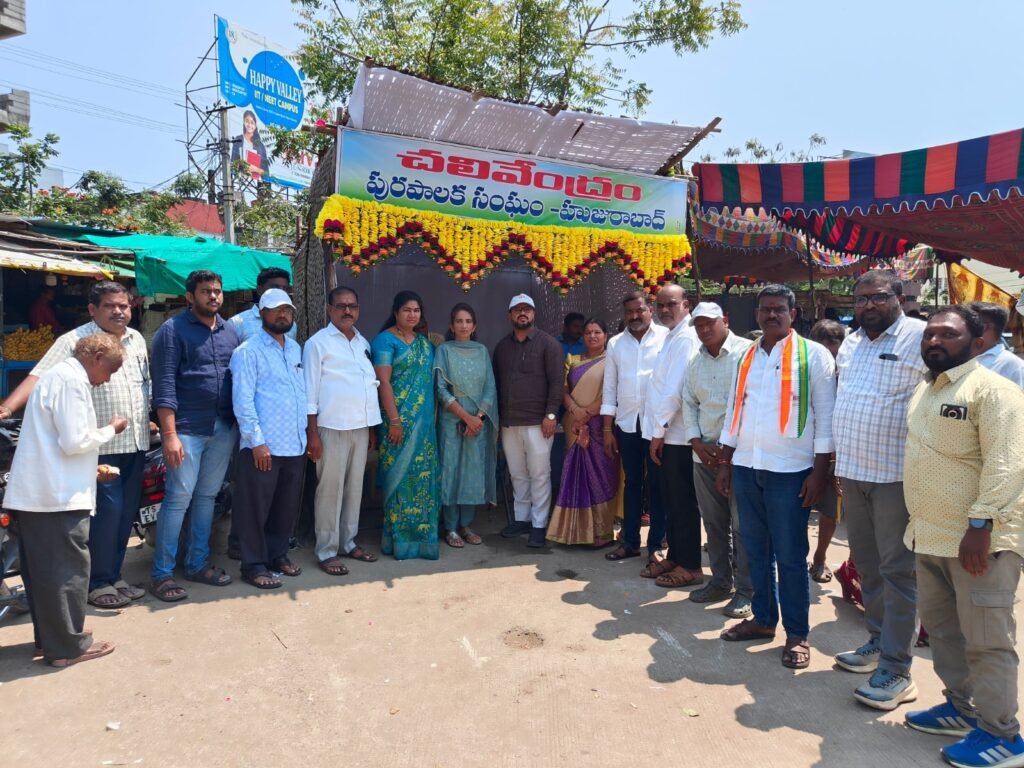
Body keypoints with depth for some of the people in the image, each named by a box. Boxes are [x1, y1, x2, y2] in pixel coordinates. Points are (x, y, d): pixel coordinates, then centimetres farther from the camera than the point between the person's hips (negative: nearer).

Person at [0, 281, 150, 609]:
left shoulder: (136, 339, 12)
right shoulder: (74, 341, -8)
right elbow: (40, 376, -19)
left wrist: (147, 421, 21)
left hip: (136, 445, 7)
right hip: (100, 447, -7)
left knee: (126, 514, 12)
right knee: (106, 513, -5)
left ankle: (113, 576, 24)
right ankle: (98, 583, 10)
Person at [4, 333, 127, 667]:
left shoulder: (57, 376, 18)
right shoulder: (72, 380, -15)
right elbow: (74, 442, -20)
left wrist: (89, 469, 19)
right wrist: (111, 429, -5)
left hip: (35, 492, 10)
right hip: (58, 495, -10)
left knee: (42, 569, 16)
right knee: (68, 569, -1)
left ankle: (47, 638, 28)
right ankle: (68, 645, 9)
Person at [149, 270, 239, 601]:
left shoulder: (230, 331, 12)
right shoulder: (173, 330, -4)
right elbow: (164, 385, -10)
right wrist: (170, 434, -16)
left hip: (224, 429, 5)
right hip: (187, 428, -5)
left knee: (207, 497, 13)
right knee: (179, 498, -3)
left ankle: (198, 563, 24)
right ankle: (161, 573, 9)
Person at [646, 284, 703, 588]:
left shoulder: (685, 339, -15)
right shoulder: (672, 337, 16)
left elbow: (675, 390, -21)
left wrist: (659, 431, -15)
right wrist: (658, 431, 13)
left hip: (678, 436, -9)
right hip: (666, 433, 9)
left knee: (684, 503, 2)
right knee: (670, 501, 17)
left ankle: (690, 566, 14)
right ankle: (674, 557, 28)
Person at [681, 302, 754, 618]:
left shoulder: (746, 352, -8)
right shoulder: (696, 360, 12)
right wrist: (697, 443, 1)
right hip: (704, 451, 6)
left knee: (742, 524, 0)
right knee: (713, 521, 13)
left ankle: (745, 590, 12)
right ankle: (720, 581, 26)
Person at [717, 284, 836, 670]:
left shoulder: (814, 355, -3)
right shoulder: (746, 357, 12)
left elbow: (825, 416, -6)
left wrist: (819, 471, -10)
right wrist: (724, 463, 11)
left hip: (789, 470, -5)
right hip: (746, 467, 5)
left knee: (789, 556, 3)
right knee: (756, 549, 14)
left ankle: (797, 634, 17)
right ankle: (763, 619, 29)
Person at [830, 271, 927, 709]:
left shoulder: (921, 338, -9)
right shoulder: (850, 344, 12)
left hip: (897, 476, -6)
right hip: (853, 474, 7)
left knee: (898, 571, 1)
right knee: (867, 566, 17)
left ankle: (896, 670, 11)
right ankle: (878, 641, 33)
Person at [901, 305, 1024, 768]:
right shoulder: (924, 391, 13)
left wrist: (980, 525, -25)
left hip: (978, 539, -8)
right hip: (930, 537, 8)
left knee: (985, 639, 3)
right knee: (941, 628, 18)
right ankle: (962, 707, 34)